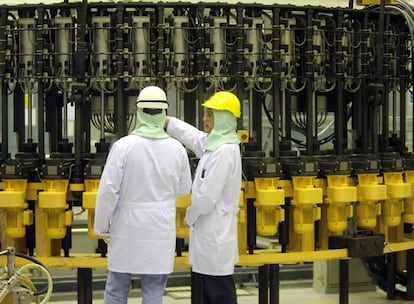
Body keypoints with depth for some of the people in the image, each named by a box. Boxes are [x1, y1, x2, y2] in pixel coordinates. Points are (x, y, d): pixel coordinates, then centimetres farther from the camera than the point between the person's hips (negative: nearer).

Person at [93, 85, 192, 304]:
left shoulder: (123, 145, -13)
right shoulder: (177, 149, -5)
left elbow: (108, 190, -13)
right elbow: (183, 188, 8)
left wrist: (101, 225, -1)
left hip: (127, 229, -1)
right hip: (161, 230, 2)